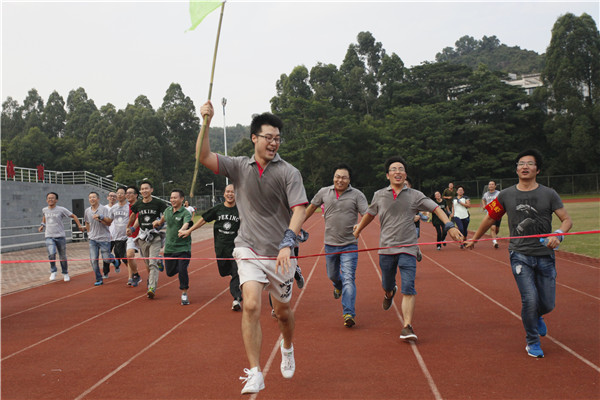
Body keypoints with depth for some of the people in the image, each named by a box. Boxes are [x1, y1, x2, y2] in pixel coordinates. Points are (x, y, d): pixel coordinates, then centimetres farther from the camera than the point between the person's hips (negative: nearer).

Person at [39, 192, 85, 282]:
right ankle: (53, 271, 0)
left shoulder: (61, 209, -5)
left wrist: (79, 226, -4)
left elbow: (73, 216, 2)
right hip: (49, 236, 2)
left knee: (63, 256, 6)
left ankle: (65, 273, 25)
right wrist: (42, 225, 22)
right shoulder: (44, 210, 6)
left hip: (60, 236, -1)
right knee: (51, 254, -21)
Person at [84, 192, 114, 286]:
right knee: (93, 260, -3)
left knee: (106, 259, -3)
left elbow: (109, 222, -11)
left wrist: (100, 217, -23)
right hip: (92, 239, 4)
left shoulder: (105, 209, -7)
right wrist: (89, 233, 17)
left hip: (104, 238, -4)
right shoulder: (87, 211, 8)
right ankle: (99, 279, 10)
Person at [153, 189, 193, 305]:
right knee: (170, 272, 13)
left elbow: (186, 224, -35)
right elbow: (163, 219, 29)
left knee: (182, 270, -17)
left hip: (183, 247, -6)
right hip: (169, 247, 6)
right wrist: (158, 222, 7)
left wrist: (182, 230, -57)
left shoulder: (185, 213, -13)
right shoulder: (168, 210, 6)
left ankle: (184, 294, 3)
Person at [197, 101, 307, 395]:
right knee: (251, 306, -16)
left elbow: (299, 210, -14)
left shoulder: (288, 172, -4)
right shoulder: (239, 167, 5)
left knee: (283, 311, 13)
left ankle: (287, 348, 45)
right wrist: (206, 123, -15)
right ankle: (255, 374, -8)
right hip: (249, 249, 1)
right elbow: (204, 156, -2)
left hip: (280, 252, 0)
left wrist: (287, 243, -28)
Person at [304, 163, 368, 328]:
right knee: (332, 275, 20)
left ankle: (349, 314, -11)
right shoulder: (324, 192, 3)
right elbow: (311, 207, 17)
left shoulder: (357, 195, -6)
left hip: (349, 245, -3)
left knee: (348, 279, -11)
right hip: (330, 244, 4)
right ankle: (338, 286, 56)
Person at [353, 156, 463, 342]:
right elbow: (369, 214, 23)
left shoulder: (414, 195, 3)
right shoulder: (379, 195, 7)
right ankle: (389, 293, 52)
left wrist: (449, 226, -14)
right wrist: (357, 231, 33)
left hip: (408, 249, -2)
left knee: (408, 289, -12)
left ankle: (407, 327, -11)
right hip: (386, 248, 2)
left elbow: (436, 209, 0)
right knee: (387, 285, 15)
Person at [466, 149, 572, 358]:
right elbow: (490, 218, 15)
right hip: (520, 255, -1)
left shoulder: (549, 194, 1)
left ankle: (536, 317, 44)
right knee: (530, 299, -12)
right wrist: (474, 239, 23)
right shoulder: (506, 196, 2)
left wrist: (558, 234, -19)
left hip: (545, 255, 1)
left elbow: (567, 219, 2)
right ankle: (532, 342, 12)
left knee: (547, 304, 5)